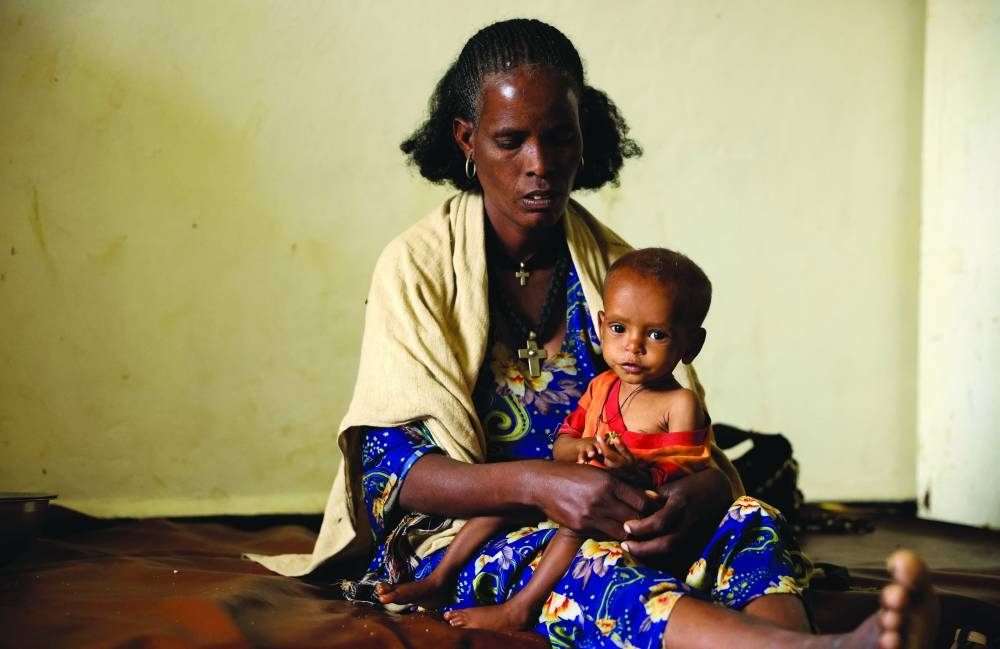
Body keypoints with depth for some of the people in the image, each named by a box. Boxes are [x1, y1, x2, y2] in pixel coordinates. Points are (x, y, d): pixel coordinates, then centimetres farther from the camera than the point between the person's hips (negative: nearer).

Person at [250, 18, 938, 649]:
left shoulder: (617, 268, 9)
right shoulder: (418, 267, -1)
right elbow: (391, 469, -11)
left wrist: (710, 487, -24)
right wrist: (537, 483, -30)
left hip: (611, 524, 4)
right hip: (458, 539, -4)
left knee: (747, 521, -26)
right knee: (566, 563, -38)